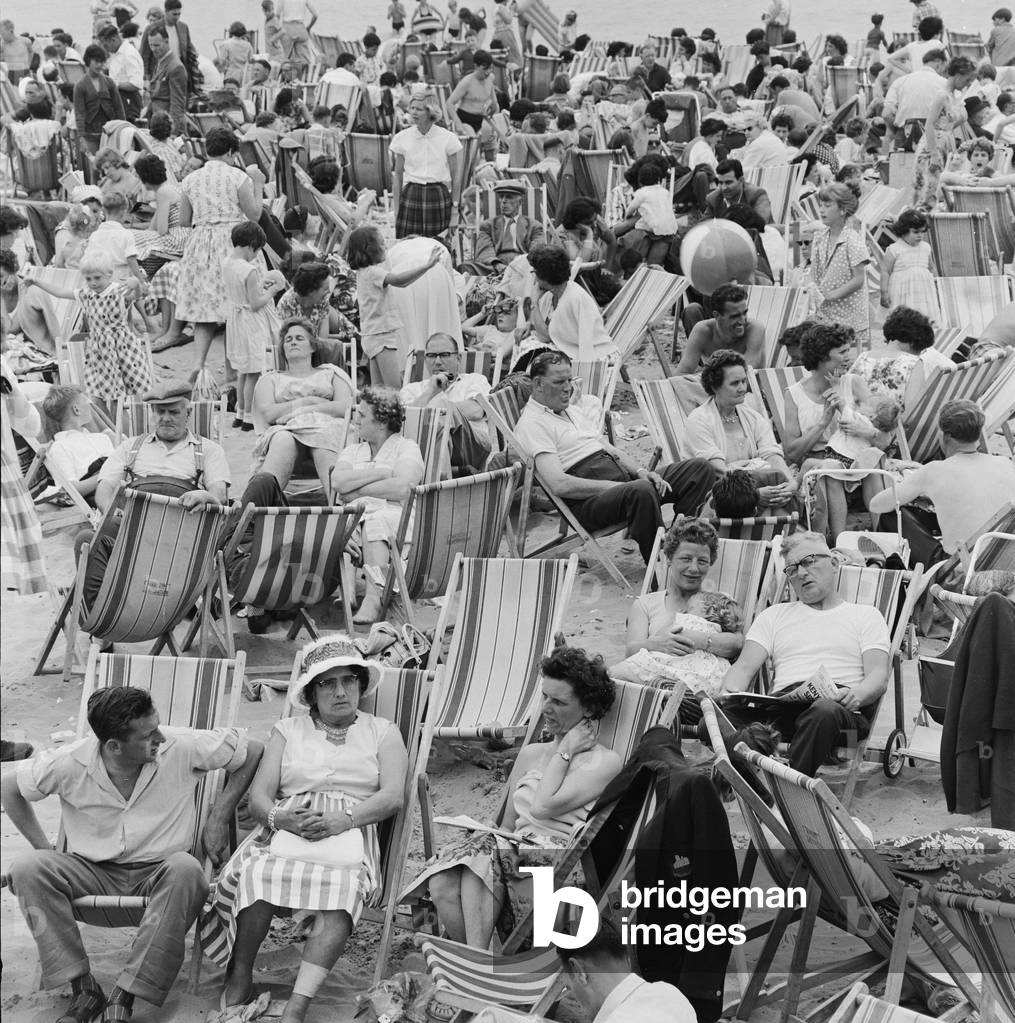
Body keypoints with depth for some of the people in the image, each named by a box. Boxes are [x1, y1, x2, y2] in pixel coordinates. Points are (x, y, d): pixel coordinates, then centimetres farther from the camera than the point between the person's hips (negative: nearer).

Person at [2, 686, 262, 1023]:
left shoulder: (181, 748, -14)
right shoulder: (70, 764, -12)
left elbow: (252, 751, -3)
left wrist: (219, 819, -3)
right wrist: (43, 848, 1)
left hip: (158, 870, -1)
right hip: (93, 871, 1)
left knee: (186, 871, -36)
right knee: (28, 869, -26)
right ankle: (84, 990, -23)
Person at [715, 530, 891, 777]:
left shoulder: (865, 615, 22)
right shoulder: (774, 615, 30)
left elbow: (878, 676, 8)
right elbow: (745, 666, 17)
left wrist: (856, 695, -17)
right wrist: (730, 693, -8)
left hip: (841, 707, -2)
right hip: (781, 705, 2)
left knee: (824, 710, -42)